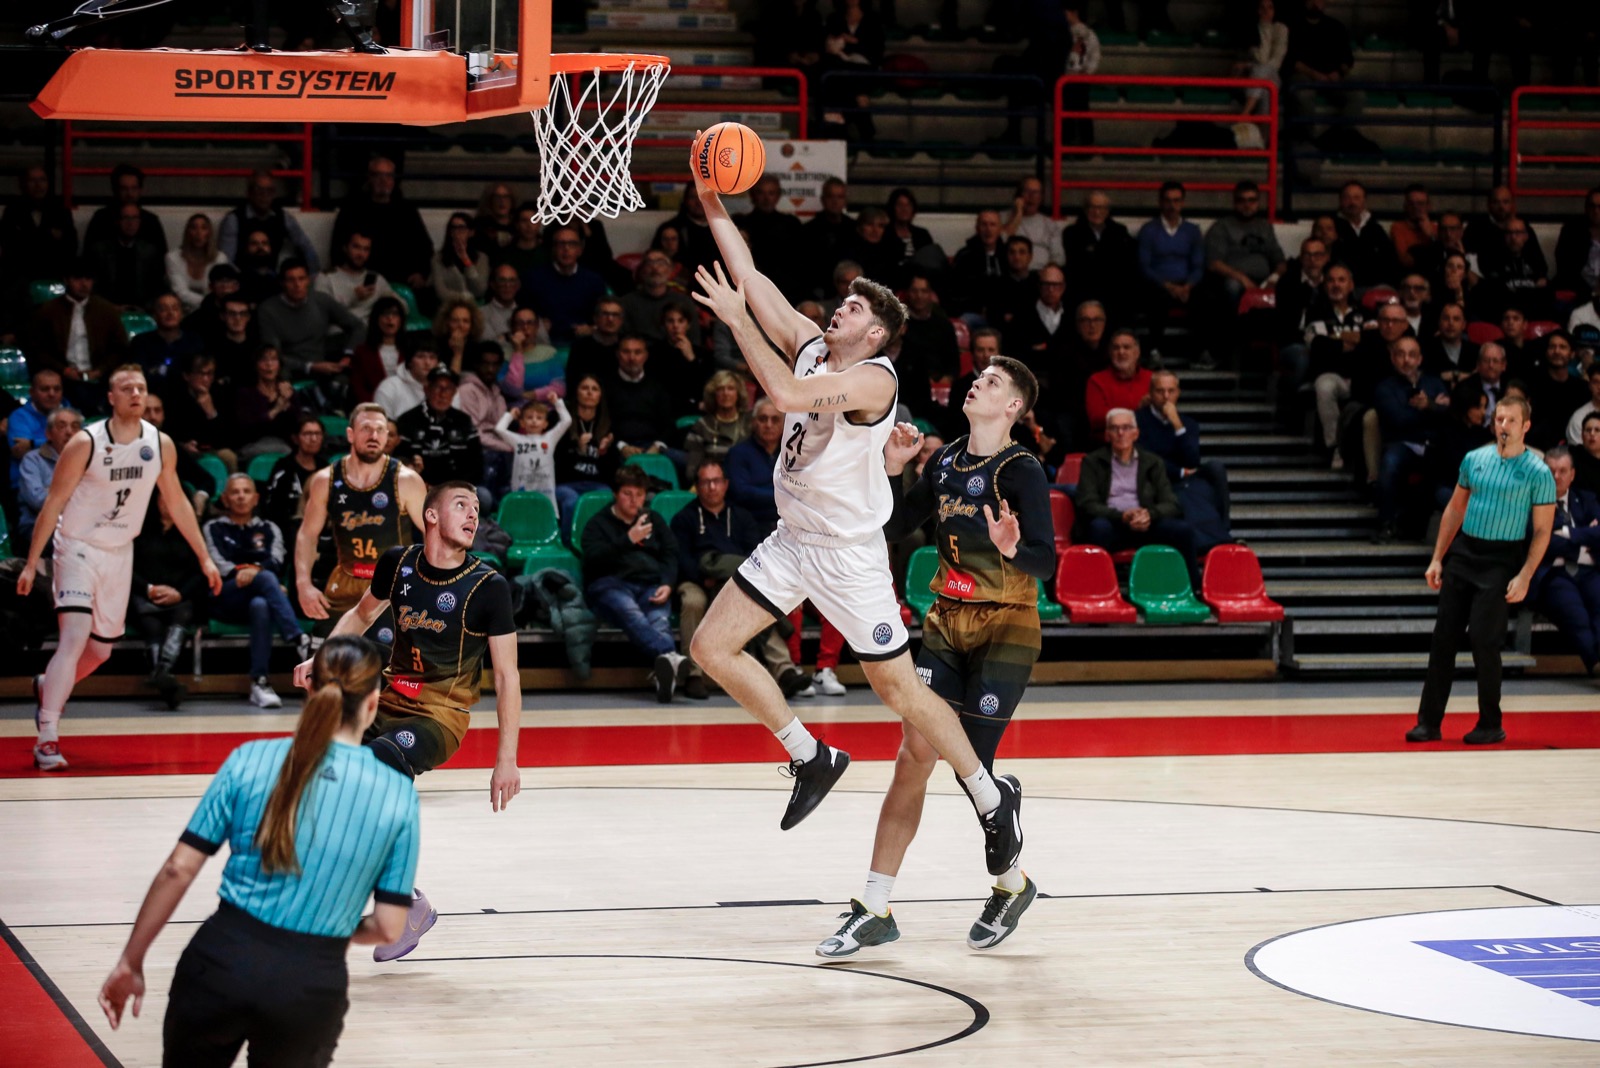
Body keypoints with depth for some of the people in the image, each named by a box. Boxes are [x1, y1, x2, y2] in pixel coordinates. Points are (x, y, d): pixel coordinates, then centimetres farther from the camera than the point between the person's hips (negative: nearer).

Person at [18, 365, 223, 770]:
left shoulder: (160, 444, -5)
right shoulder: (85, 444, -18)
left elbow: (177, 502, 7)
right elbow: (54, 503, -12)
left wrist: (204, 558, 7)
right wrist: (31, 563, -13)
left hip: (120, 554, 5)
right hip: (78, 549, -5)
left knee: (101, 649, 13)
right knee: (74, 639, -20)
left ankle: (48, 688, 43)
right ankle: (47, 737, -17)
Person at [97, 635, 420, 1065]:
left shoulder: (251, 760, -2)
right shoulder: (397, 795, -3)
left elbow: (178, 870, -2)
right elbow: (388, 928, -1)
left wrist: (130, 962, 8)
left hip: (222, 957, 0)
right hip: (312, 983, 0)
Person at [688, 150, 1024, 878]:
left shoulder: (875, 378, -21)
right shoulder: (811, 346, 3)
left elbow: (785, 391, -35)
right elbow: (753, 281, 1)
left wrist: (736, 319, -29)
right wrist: (714, 208, -8)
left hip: (849, 552, -8)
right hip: (792, 539, 8)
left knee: (900, 690, -1)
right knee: (711, 646, 0)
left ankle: (991, 797, 16)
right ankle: (811, 758, 14)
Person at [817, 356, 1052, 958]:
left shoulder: (1021, 471, -13)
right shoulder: (945, 462, 7)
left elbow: (1046, 562, -19)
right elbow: (894, 527, 13)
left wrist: (1012, 549, -39)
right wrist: (892, 470, -1)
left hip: (1005, 631, -6)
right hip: (947, 625, 6)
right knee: (914, 756, -2)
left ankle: (1012, 884, 23)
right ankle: (874, 911, 1)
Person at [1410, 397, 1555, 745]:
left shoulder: (1538, 473, -7)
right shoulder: (1474, 459, 6)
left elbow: (1542, 531, -6)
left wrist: (1524, 577, -14)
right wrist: (1437, 559, 11)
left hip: (1501, 560, -5)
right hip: (1464, 552, 5)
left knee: (1483, 639, -10)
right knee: (1443, 637, 3)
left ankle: (1491, 726, 5)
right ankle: (1429, 722, 8)